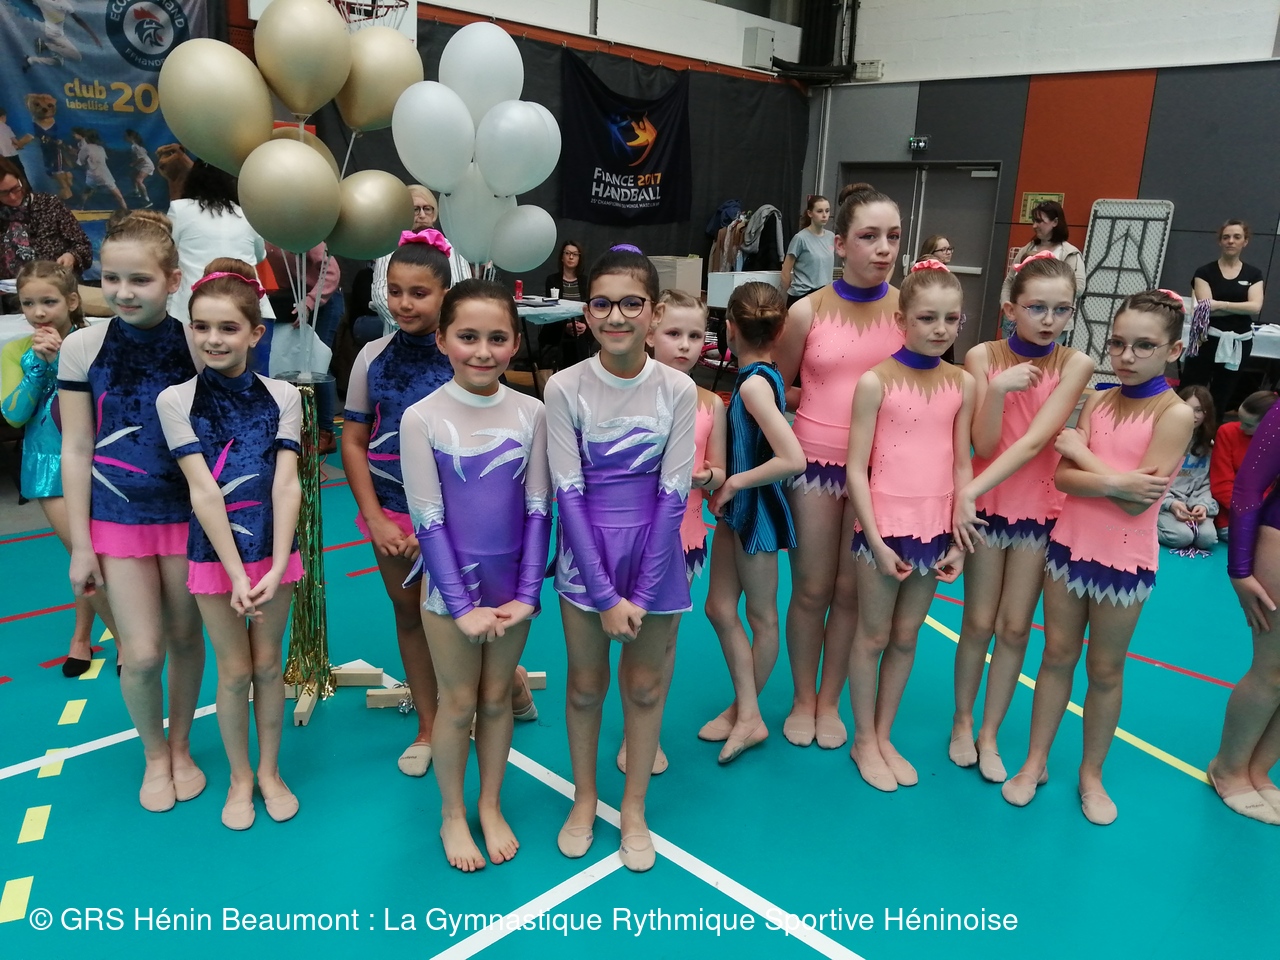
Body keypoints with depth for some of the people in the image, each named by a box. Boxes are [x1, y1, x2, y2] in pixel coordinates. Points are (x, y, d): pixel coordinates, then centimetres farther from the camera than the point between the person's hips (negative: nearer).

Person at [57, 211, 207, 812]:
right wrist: (80, 545, -2)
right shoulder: (83, 347, -6)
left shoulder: (197, 345, -6)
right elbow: (76, 450, -2)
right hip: (117, 517, 0)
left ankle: (181, 748, 36)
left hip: (189, 514, 1)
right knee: (142, 652, 0)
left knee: (186, 637, 12)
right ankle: (154, 756, 28)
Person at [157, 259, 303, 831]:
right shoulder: (176, 401, -6)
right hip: (215, 552, -1)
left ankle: (270, 771, 30)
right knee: (234, 670, 8)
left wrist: (275, 568, -19)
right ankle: (240, 778, 28)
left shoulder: (281, 396, -4)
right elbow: (203, 490, -13)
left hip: (273, 548, 1)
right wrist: (236, 573, -18)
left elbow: (286, 484, -10)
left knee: (267, 663, 12)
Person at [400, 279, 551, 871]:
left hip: (513, 585, 2)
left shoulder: (530, 413, -4)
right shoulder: (422, 418, -11)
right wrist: (462, 604, -13)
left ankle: (491, 805, 35)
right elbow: (427, 519, -11)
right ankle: (452, 815, 32)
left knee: (497, 697, 15)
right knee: (459, 702, 11)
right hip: (451, 585, -2)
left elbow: (538, 509, -2)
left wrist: (526, 594, -8)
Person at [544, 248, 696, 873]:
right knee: (586, 684, 14)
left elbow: (673, 494, -9)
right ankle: (584, 798, 38)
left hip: (654, 551, 1)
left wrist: (641, 593, -13)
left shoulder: (677, 390, -9)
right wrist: (606, 594, -15)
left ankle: (634, 807, 34)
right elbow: (568, 492, -12)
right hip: (585, 554, 0)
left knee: (645, 686, 13)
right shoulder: (565, 387, -11)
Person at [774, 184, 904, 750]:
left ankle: (829, 701, 30)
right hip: (815, 462, -1)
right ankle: (802, 699, 30)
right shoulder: (808, 312, -6)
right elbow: (777, 388, 6)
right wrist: (828, 398, -5)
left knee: (851, 592, 10)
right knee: (811, 590, 9)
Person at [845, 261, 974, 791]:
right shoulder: (876, 381, -10)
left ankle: (884, 736, 32)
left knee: (906, 637, 15)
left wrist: (959, 538, 1)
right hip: (886, 527, -4)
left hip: (935, 529, 4)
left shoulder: (963, 384, 2)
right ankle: (863, 740, 27)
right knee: (873, 636, 10)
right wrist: (876, 540, -13)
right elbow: (856, 469, -10)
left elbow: (962, 464, 6)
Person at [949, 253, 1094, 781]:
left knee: (1015, 627, 8)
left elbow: (1035, 440, -21)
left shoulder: (1076, 364, -11)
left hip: (1041, 509, 0)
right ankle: (962, 723, 26)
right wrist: (998, 389, -27)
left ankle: (989, 733, 23)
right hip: (988, 505, 0)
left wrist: (971, 490, -27)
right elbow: (984, 445, -13)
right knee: (979, 622, 7)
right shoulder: (982, 356, -9)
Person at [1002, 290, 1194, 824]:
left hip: (1124, 559, -4)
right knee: (1057, 655, 13)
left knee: (1105, 670, 11)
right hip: (1069, 545, 4)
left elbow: (1138, 501, -20)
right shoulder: (1096, 403, 1)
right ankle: (1035, 761, 25)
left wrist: (1082, 454, -12)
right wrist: (1116, 481, -22)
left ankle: (1091, 772, 29)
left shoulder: (1174, 413, -13)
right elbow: (1063, 478, -8)